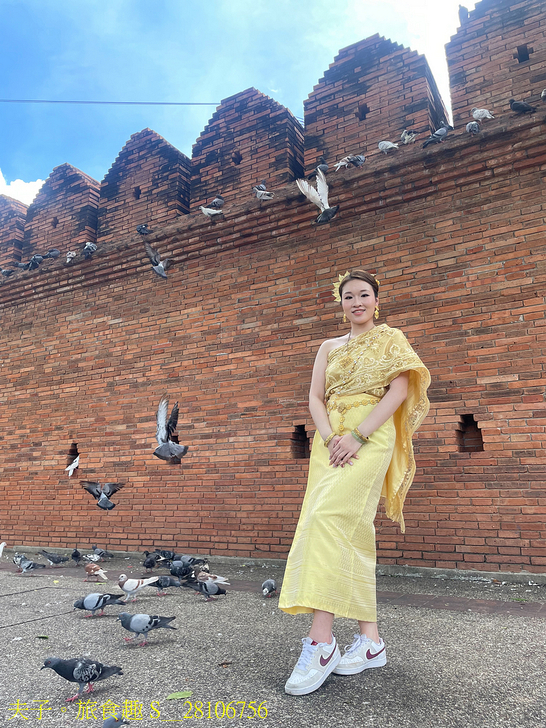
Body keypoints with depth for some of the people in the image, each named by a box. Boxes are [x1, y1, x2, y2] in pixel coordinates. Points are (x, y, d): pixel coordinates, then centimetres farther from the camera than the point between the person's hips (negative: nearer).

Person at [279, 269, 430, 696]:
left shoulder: (390, 339, 10)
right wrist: (330, 439, -9)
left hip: (370, 437, -5)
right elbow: (315, 397, 11)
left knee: (330, 519, -21)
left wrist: (357, 436, -16)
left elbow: (399, 390, -5)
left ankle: (321, 641, -19)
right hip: (331, 440, 5)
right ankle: (370, 639, 12)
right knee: (353, 532, 3)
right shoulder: (329, 348, 21)